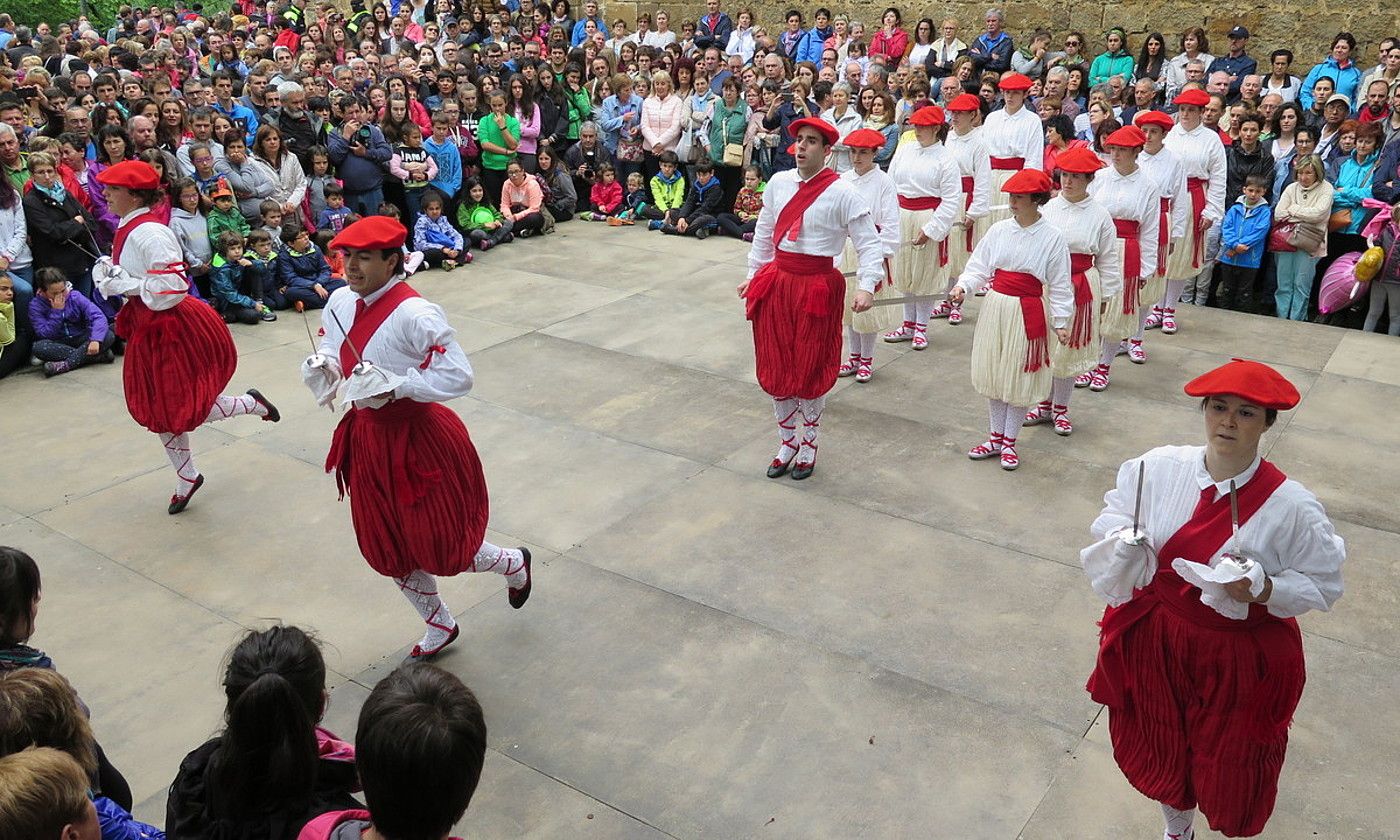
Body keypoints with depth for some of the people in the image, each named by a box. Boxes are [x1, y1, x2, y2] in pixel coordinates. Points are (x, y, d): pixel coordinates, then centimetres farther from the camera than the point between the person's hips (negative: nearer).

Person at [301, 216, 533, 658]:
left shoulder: (414, 315, -24)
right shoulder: (341, 301, -1)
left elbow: (459, 376, -27)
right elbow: (330, 349, 15)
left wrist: (396, 385, -29)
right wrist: (321, 366, -8)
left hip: (417, 438, -8)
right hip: (368, 438, 8)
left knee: (440, 547, 6)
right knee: (388, 549, 18)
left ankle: (513, 563, 39)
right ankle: (439, 626, 42)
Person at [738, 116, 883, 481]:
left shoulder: (842, 194, -11)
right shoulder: (778, 183, 3)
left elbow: (869, 244, -11)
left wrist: (867, 287, -23)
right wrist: (753, 274, 18)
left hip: (817, 286, -4)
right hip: (777, 282, 4)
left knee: (811, 369, 6)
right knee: (775, 366, 10)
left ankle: (809, 445, 27)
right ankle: (787, 443, 29)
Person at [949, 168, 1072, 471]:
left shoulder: (1052, 238, -9)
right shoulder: (999, 230, -1)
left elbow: (1059, 285, -4)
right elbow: (979, 266, 3)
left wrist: (1060, 322, -5)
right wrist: (963, 286, -15)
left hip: (1027, 314, -4)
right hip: (995, 307, 4)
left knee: (1019, 378, 7)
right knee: (993, 375, 12)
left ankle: (1009, 442, 23)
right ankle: (996, 438, 28)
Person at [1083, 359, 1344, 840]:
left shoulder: (1291, 506, -20)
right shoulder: (1159, 467, -12)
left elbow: (1323, 585, -10)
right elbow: (1116, 521, 3)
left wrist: (1263, 589, -27)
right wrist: (1124, 545, -19)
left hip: (1241, 657, -3)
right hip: (1157, 639, 3)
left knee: (1231, 766, 19)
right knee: (1165, 751, 24)